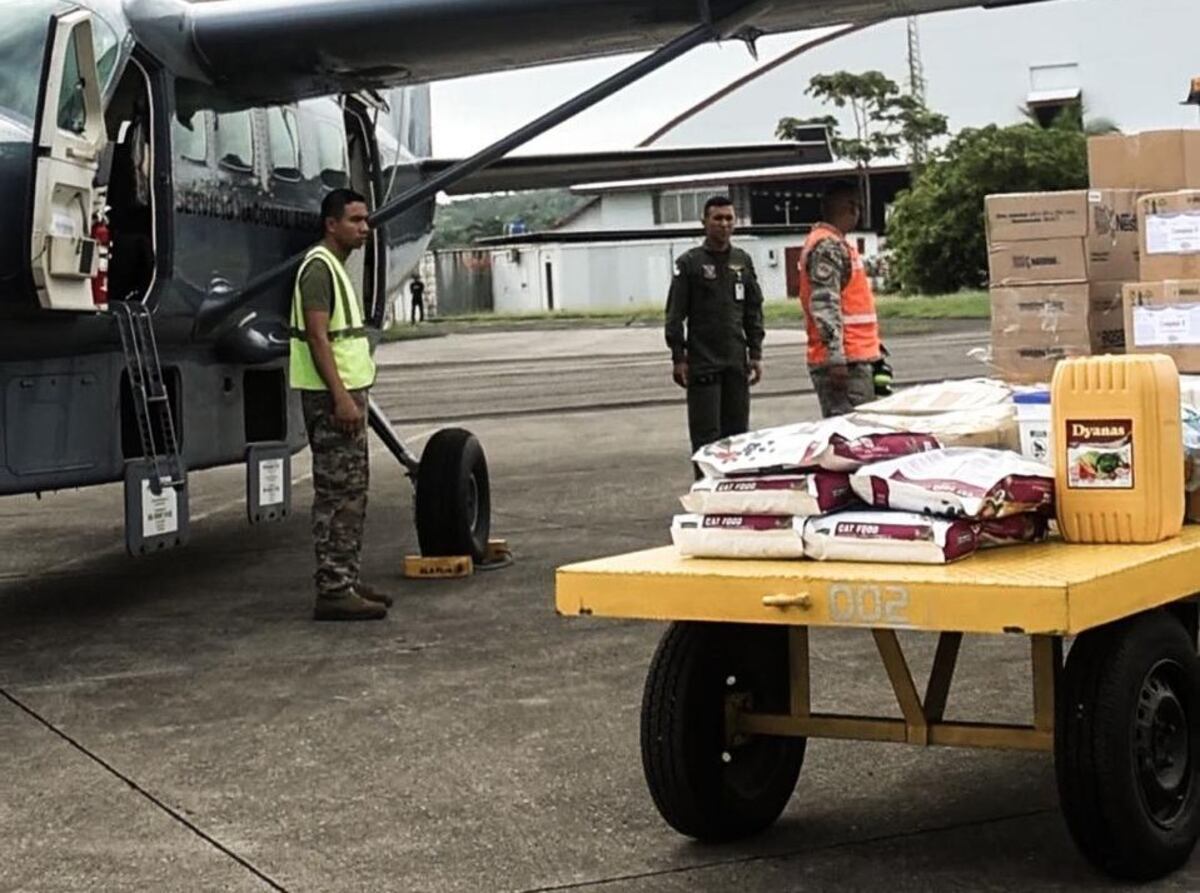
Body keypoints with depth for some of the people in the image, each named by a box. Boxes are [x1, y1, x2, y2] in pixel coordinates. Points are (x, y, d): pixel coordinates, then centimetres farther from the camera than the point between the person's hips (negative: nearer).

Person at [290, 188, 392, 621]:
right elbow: (318, 337, -21)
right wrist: (342, 397, -25)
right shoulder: (318, 267, -13)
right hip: (332, 397, -11)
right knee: (336, 495, -10)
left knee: (352, 493, 14)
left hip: (348, 393, 11)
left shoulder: (337, 267, 19)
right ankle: (333, 590, -9)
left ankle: (347, 581, 20)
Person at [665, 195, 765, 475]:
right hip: (703, 364, -4)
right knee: (706, 435, -6)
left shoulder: (743, 261, 12)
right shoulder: (690, 263, -2)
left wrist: (755, 353, 10)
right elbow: (675, 314, -3)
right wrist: (678, 358, -8)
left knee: (738, 431, 7)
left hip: (736, 361, 4)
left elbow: (754, 311, 15)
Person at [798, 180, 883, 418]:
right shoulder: (828, 246, -12)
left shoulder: (837, 244, 21)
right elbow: (824, 305, -21)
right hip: (845, 362, -10)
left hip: (856, 357, 10)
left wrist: (875, 345, 28)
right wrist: (836, 358, -26)